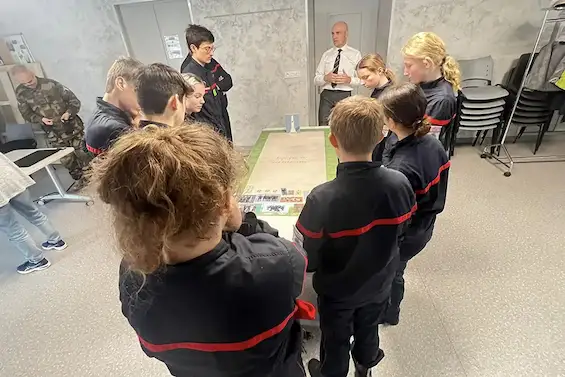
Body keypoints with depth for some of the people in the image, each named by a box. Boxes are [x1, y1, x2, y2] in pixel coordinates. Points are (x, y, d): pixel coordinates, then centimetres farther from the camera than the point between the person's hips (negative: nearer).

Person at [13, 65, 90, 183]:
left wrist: (69, 113, -24)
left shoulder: (51, 84, -9)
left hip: (73, 127, -3)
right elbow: (26, 113, 8)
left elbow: (74, 100, -7)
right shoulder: (20, 92, 1)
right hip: (54, 134, 3)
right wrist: (41, 119, -12)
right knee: (67, 160, 7)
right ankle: (80, 181, 25)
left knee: (83, 155, 2)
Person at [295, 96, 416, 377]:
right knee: (368, 329, 33)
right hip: (379, 284, 4)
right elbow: (401, 227, -3)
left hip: (337, 291, -4)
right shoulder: (399, 184, -24)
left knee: (336, 340, 26)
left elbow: (304, 260, -24)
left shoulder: (322, 199, -37)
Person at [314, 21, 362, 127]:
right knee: (323, 128, -2)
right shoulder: (326, 54, 12)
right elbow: (316, 80, 9)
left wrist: (349, 79, -15)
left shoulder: (355, 54, 7)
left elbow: (361, 79, 4)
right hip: (326, 95, 2)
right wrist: (325, 78, -12)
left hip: (345, 95, -1)